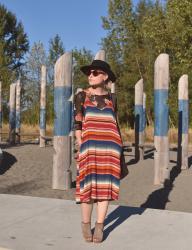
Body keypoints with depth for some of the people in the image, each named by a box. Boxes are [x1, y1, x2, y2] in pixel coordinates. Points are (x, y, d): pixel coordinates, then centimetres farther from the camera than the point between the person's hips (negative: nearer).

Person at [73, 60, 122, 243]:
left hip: (109, 146, 2)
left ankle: (99, 226, 11)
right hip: (89, 145, -2)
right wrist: (80, 147, -7)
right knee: (88, 185, -2)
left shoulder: (111, 98, 10)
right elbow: (77, 123, 2)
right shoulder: (82, 96, 4)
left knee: (105, 185, 2)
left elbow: (114, 124, 13)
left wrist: (118, 149, 8)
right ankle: (86, 224, 15)